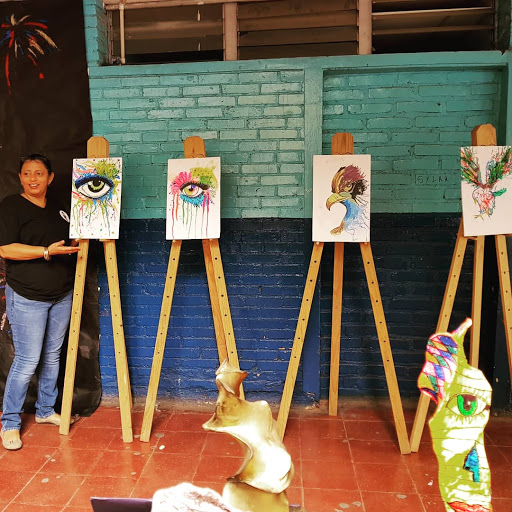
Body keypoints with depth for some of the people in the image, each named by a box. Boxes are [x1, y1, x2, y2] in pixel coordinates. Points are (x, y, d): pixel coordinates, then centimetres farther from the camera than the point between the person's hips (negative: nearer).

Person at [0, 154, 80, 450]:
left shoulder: (58, 209, 13)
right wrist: (47, 251, -24)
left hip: (62, 296, 6)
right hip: (26, 298, -6)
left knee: (53, 356, 15)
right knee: (27, 361, -5)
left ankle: (46, 410, 32)